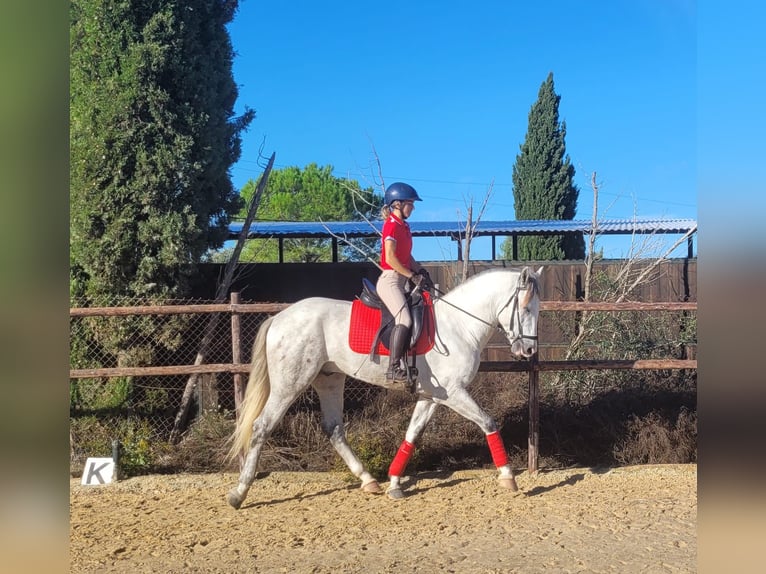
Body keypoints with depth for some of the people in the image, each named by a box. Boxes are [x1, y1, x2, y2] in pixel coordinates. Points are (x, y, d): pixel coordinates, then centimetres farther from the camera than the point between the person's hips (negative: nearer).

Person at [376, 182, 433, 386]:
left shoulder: (404, 226, 17)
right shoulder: (392, 225, -11)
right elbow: (391, 258, -19)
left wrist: (422, 272, 5)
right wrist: (412, 276, -17)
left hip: (403, 281, 10)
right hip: (390, 280, -10)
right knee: (404, 320, -26)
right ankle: (393, 369, -30)